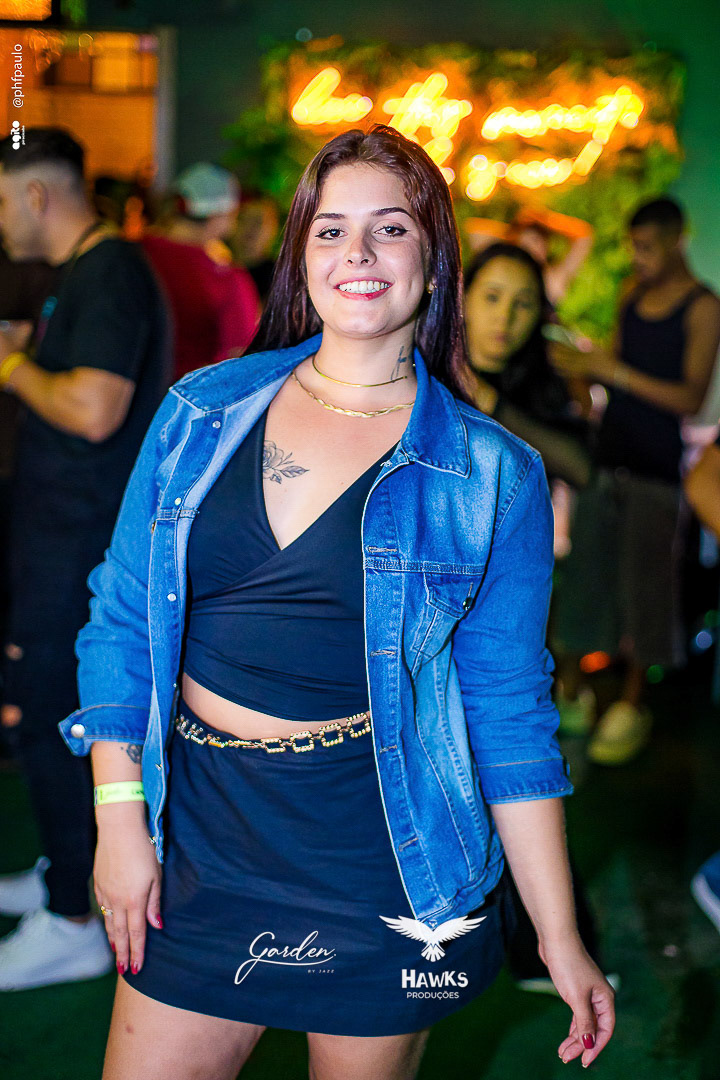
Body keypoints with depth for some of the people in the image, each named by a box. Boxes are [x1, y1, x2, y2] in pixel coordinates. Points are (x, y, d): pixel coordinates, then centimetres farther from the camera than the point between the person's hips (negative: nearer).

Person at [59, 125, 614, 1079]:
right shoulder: (201, 412, 2)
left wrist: (560, 939, -2)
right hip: (200, 832, 2)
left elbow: (510, 712, -1)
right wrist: (119, 814, -3)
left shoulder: (495, 477, -4)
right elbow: (122, 620, 6)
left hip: (380, 859, -2)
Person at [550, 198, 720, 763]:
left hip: (656, 464, -5)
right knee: (584, 570, 6)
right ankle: (570, 690, 15)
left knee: (642, 578, 0)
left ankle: (634, 701, 11)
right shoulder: (633, 293, 9)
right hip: (609, 452, 5)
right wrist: (579, 364, -5)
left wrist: (613, 371, -18)